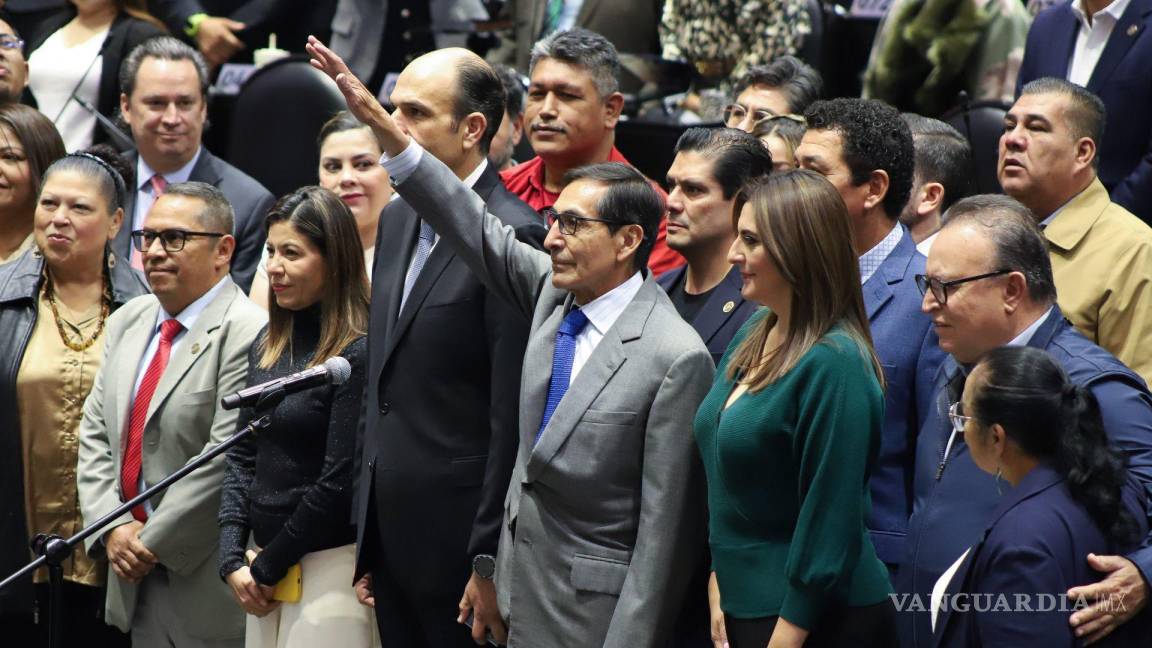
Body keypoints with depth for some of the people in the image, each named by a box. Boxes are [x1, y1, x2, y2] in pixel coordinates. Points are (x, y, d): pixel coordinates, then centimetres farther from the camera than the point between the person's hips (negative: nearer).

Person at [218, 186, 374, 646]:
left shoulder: (358, 354, -13)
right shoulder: (268, 346, 11)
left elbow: (340, 483, -15)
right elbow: (242, 456, 12)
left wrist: (268, 567, -8)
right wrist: (233, 560, 0)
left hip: (329, 569, -7)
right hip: (263, 568, 7)